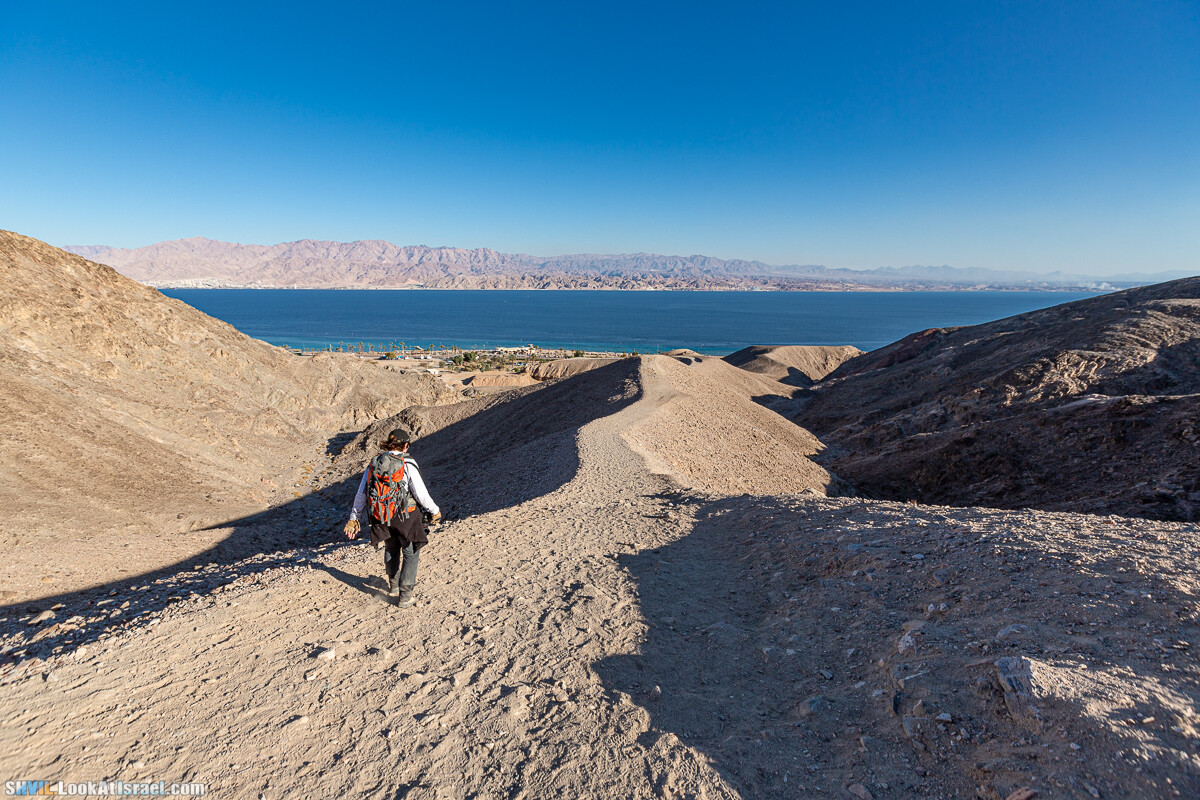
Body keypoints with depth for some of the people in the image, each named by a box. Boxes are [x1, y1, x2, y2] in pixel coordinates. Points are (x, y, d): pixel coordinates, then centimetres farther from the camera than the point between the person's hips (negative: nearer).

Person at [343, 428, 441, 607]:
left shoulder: (373, 463, 0)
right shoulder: (407, 464, -16)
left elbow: (361, 494, 6)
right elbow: (421, 494, -14)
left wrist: (354, 518, 16)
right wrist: (434, 511, 2)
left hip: (381, 518, 5)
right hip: (405, 517, -5)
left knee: (391, 550, 28)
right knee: (410, 553, 12)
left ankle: (394, 585, 45)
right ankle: (405, 596, 11)